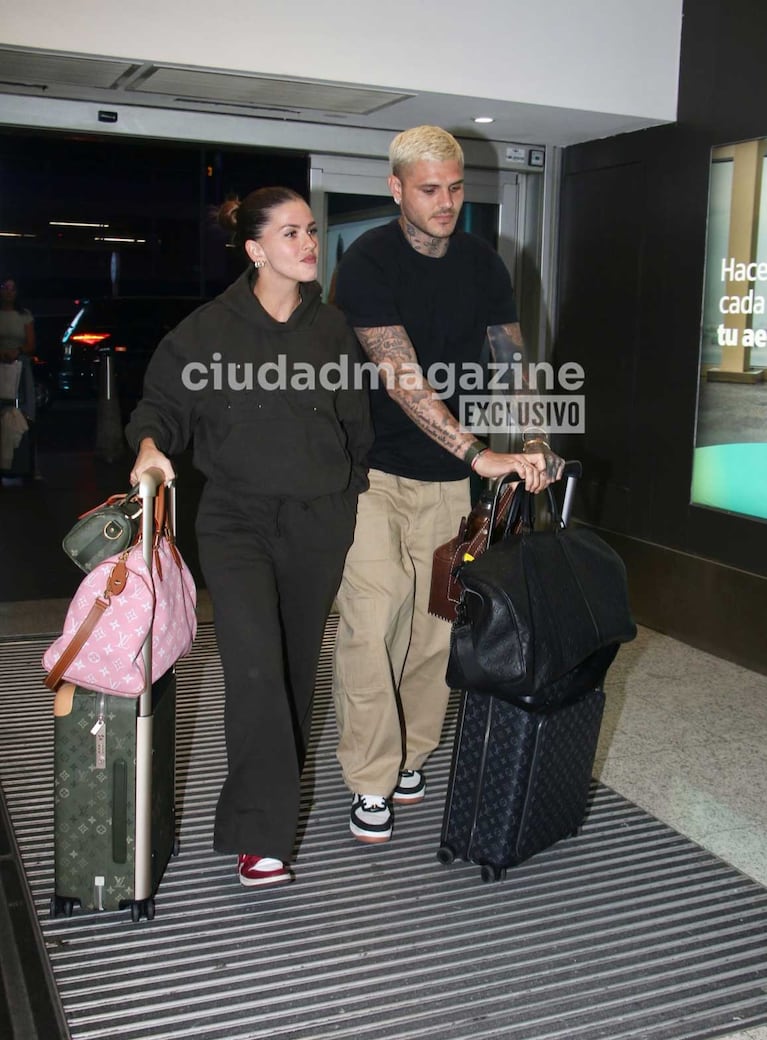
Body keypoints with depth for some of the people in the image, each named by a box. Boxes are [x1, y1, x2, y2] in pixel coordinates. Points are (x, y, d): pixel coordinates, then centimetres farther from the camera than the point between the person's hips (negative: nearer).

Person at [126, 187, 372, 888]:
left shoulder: (332, 328, 8)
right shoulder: (209, 330, -3)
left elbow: (356, 421, 15)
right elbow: (163, 403, 4)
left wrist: (356, 489, 12)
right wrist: (151, 444, -16)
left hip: (319, 521, 4)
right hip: (238, 520, -3)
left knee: (297, 668, 12)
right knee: (257, 670, -18)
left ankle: (275, 800, 32)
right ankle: (260, 836, -8)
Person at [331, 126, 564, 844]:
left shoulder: (482, 263, 5)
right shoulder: (368, 261, -12)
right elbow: (400, 376, -23)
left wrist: (534, 442, -8)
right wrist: (479, 454, -31)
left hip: (448, 479, 5)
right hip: (376, 473, -4)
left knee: (433, 625, 8)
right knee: (369, 626, -7)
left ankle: (410, 754, 26)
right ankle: (371, 780, 7)